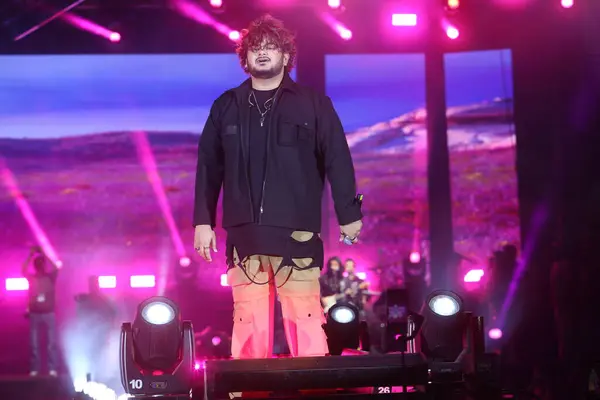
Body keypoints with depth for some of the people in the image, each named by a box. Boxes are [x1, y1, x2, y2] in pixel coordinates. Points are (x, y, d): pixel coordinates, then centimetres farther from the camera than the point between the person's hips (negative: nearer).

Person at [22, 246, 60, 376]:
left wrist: (43, 254, -15)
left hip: (49, 313, -1)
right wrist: (31, 254, -17)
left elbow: (55, 268, -14)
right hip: (34, 314, 1)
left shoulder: (51, 277, 4)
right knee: (34, 343, 1)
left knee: (51, 342, -4)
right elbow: (23, 270, -10)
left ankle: (53, 369, -2)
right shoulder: (31, 277, 7)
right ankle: (35, 369, 4)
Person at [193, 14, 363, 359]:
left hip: (297, 232, -2)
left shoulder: (313, 104, 6)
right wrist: (203, 221, 7)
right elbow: (209, 167, 12)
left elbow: (338, 160, 3)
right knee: (248, 322, 3)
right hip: (245, 233, 2)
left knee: (304, 320, -5)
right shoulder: (226, 107, 13)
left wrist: (348, 214, -2)